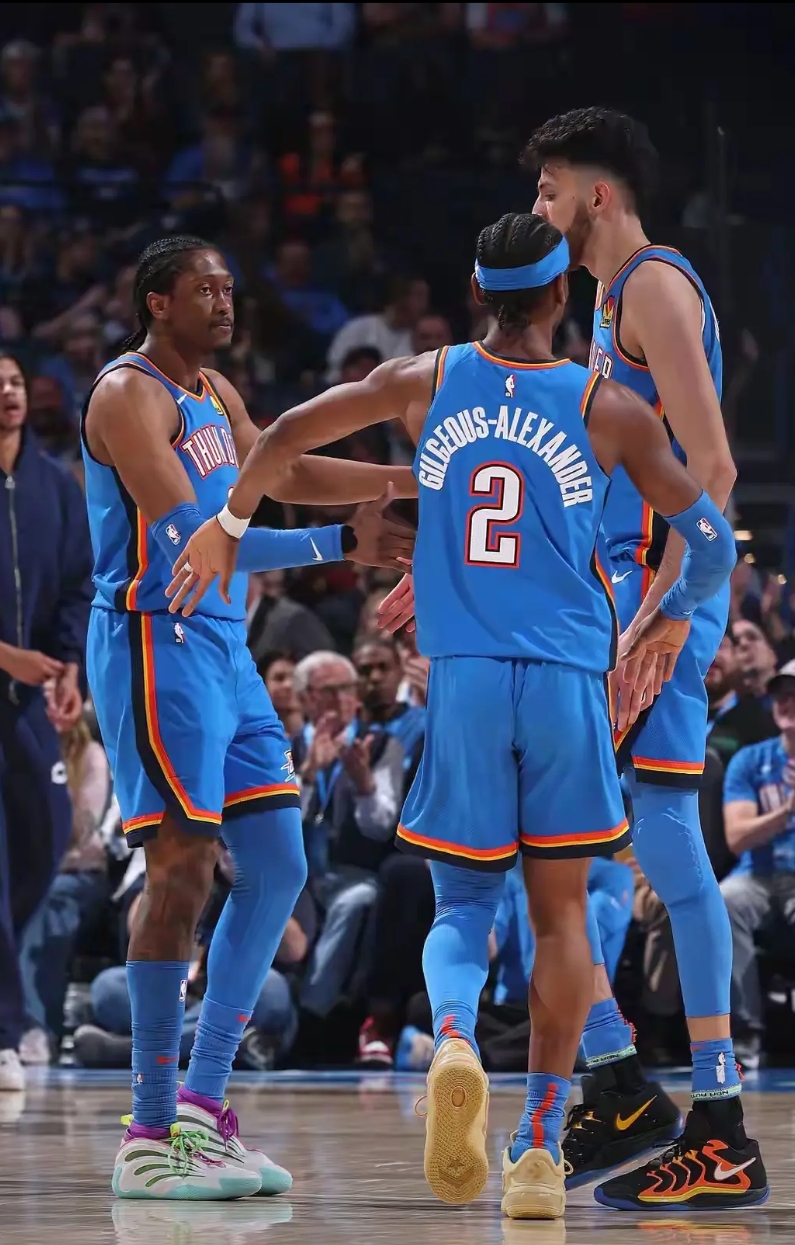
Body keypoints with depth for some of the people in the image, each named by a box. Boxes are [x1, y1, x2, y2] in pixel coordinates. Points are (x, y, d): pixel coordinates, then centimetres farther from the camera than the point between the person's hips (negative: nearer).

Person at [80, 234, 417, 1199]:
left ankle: (201, 1106, 10)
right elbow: (195, 537, -21)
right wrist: (343, 545, -23)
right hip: (157, 644, -10)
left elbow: (278, 473, 30)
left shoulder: (212, 394, 17)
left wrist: (413, 479, 21)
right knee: (182, 870, -13)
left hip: (223, 649, 10)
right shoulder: (128, 396, -13)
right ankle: (151, 1139, -10)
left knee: (277, 868, 6)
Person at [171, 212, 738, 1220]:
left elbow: (286, 436, 8)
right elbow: (711, 543, 6)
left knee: (462, 901, 11)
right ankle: (541, 1149, 6)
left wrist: (225, 527, 24)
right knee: (560, 909, 10)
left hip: (461, 680, 1)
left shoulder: (426, 381, 5)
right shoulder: (609, 410, 1)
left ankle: (453, 1039, -23)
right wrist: (671, 617, 26)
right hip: (567, 681, -1)